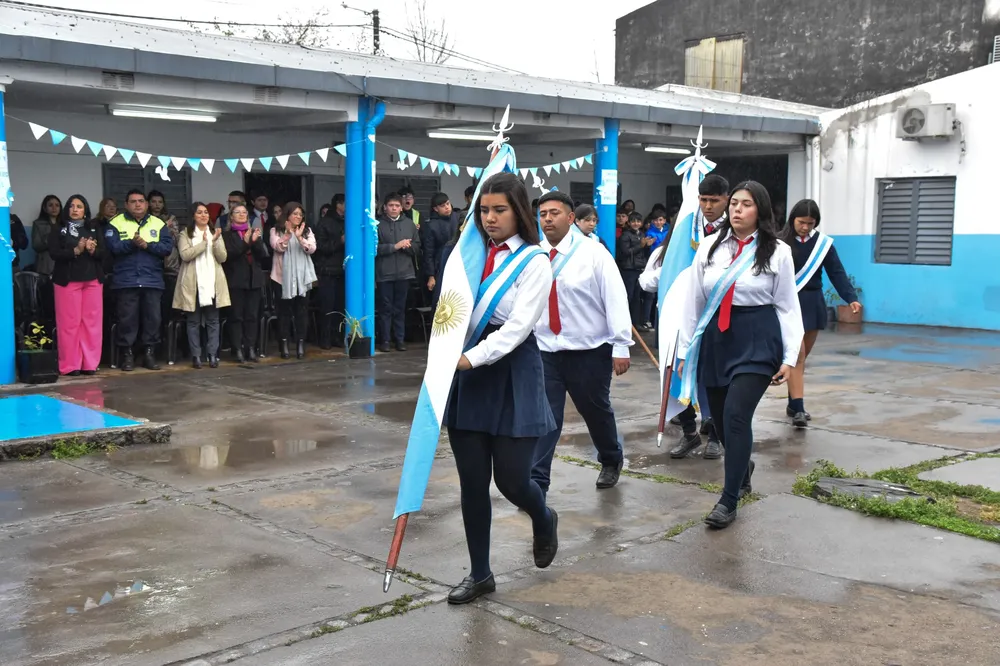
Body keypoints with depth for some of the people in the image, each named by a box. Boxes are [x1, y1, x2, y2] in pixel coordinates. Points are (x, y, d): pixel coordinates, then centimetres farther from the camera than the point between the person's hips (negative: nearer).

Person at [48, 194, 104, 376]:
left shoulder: (94, 228, 12)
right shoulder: (58, 229, 4)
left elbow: (103, 253, 4)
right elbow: (54, 253, -8)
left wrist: (92, 250, -18)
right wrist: (76, 250, -21)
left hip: (93, 280, 3)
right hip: (68, 280, -3)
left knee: (92, 322, 2)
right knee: (69, 323, -2)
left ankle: (90, 363, 8)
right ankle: (70, 365, 2)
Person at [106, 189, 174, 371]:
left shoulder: (158, 224, 10)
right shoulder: (116, 223, 6)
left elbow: (168, 247, -2)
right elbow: (113, 246, -10)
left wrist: (147, 245, -14)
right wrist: (132, 243, -23)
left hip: (153, 280, 2)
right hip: (126, 281, -2)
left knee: (153, 318, 4)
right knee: (127, 318, 1)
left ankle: (149, 353, 13)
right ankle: (127, 354, 9)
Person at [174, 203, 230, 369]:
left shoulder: (215, 233, 13)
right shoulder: (185, 234, 2)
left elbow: (222, 258, 3)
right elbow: (185, 255, -14)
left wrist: (215, 241, -12)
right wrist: (203, 242, -15)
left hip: (213, 283, 3)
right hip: (193, 284, -3)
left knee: (213, 320, 2)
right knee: (194, 321, 1)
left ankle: (213, 355, 5)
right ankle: (196, 355, 4)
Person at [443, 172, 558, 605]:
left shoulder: (534, 262, -6)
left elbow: (518, 327, -15)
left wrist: (472, 357, -26)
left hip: (512, 374, -4)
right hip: (467, 372, 4)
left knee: (511, 478, -1)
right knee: (472, 481, 7)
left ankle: (543, 521, 35)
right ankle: (479, 574, 22)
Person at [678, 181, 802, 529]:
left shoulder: (777, 252, 0)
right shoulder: (710, 248, 5)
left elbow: (787, 306, 2)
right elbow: (693, 302, 9)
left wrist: (789, 357, -2)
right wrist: (685, 351, 9)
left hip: (757, 341, -3)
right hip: (715, 339, 4)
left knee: (736, 415, -14)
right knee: (721, 418, 11)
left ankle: (729, 500, -2)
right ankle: (742, 466, 43)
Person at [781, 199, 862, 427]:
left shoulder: (823, 243, 2)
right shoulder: (780, 242, -6)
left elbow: (837, 273, -3)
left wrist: (851, 298, -16)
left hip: (813, 304, 4)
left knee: (802, 357, 14)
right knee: (796, 356, -13)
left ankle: (793, 403, 27)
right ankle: (798, 408, -15)